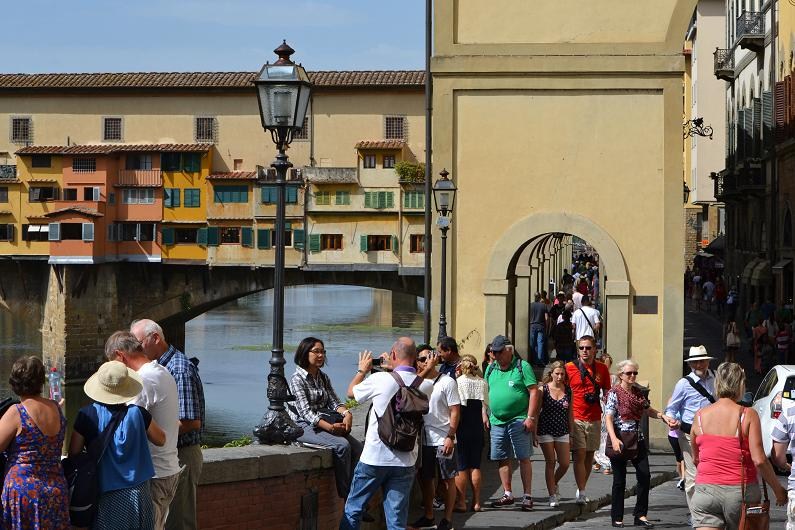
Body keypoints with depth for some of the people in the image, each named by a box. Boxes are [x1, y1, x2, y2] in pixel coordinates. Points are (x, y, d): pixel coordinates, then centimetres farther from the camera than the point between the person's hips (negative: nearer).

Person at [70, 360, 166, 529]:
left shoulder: (87, 415, -8)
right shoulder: (137, 413, -8)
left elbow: (73, 453, -1)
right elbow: (160, 440, 9)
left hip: (106, 498, -1)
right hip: (138, 494, 1)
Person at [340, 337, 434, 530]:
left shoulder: (380, 379, -11)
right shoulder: (427, 387, -2)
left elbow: (351, 392, 8)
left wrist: (362, 370, 25)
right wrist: (393, 368, 26)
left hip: (374, 458, -3)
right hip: (404, 462, 3)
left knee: (352, 511, 12)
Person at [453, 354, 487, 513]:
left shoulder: (458, 382, -9)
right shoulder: (482, 383, 2)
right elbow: (486, 404, 5)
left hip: (462, 428, -4)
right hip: (477, 428, 4)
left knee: (461, 466, 1)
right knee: (475, 465, 8)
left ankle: (461, 502, 2)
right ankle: (476, 502, 8)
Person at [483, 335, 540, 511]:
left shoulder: (522, 367, -4)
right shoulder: (491, 368, 13)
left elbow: (533, 392, -7)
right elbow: (485, 393, 21)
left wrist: (530, 417, -13)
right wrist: (485, 415, 12)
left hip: (518, 420, -6)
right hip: (497, 422, 6)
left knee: (524, 458, -4)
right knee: (502, 459, 7)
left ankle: (527, 496, -1)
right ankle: (507, 495, 16)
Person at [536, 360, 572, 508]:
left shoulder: (568, 390, 3)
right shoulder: (543, 389, -4)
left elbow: (570, 413, 9)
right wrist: (534, 433, -3)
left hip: (562, 432, 3)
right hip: (546, 431, -3)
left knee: (565, 464, -2)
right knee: (550, 462, -1)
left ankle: (553, 484, 28)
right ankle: (552, 496, 7)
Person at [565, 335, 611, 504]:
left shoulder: (602, 369, 6)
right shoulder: (569, 368, -2)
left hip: (595, 419, 3)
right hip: (576, 418, -3)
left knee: (589, 455, 8)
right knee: (580, 454, -11)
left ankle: (581, 490, 20)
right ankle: (581, 492, -12)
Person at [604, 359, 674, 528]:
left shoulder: (638, 392, 10)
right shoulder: (614, 393, -9)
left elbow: (647, 410, 23)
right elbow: (608, 418, -17)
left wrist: (663, 416, 5)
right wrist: (614, 439, -30)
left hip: (637, 440, 6)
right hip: (620, 441, -6)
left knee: (645, 476, -2)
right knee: (619, 481, 1)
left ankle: (640, 515, 8)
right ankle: (617, 518, 11)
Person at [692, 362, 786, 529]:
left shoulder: (700, 416, 3)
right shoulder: (748, 415, -7)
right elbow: (759, 460, -11)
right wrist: (778, 489, 1)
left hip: (705, 490, 1)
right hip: (741, 491, -1)